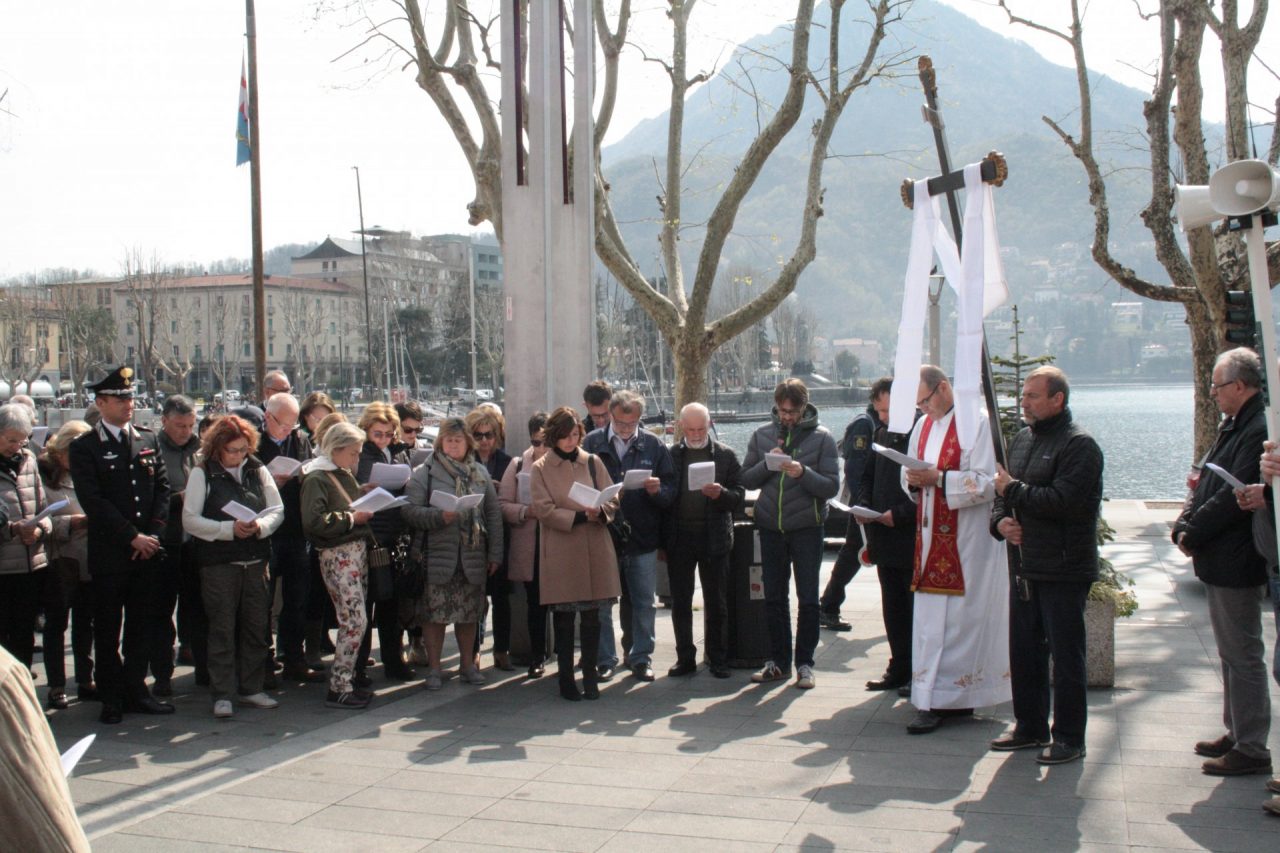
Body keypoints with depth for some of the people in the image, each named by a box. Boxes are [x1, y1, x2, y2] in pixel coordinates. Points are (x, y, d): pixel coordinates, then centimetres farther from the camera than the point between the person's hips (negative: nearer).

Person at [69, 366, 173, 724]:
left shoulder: (148, 440, 10)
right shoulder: (84, 447, -4)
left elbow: (163, 487, 8)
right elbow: (93, 501, -12)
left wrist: (153, 533, -5)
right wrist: (132, 537, -14)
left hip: (147, 551, 4)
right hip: (109, 553, -4)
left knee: (142, 625, 10)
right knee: (108, 629, 5)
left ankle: (136, 689, 21)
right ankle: (112, 698, 15)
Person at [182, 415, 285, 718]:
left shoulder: (258, 471, 8)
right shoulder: (202, 474, -1)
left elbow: (277, 510, 7)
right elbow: (190, 520, -6)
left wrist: (260, 526, -14)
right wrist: (229, 528, -16)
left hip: (256, 561, 4)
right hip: (218, 564, -4)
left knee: (256, 627, 8)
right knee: (222, 629, 0)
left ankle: (250, 688, 20)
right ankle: (222, 695, 7)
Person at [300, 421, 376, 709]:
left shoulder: (346, 475, 19)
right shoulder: (316, 478, -9)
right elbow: (313, 522, -20)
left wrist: (366, 509, 12)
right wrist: (351, 518, -15)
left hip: (357, 550, 9)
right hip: (337, 555, -9)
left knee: (351, 621, 9)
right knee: (355, 621, -11)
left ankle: (344, 681, 16)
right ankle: (338, 688, -4)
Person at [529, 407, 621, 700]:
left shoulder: (593, 463, 9)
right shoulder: (540, 468, 3)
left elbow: (612, 500, 8)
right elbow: (544, 510, -5)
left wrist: (600, 512, -14)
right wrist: (581, 516, -16)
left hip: (595, 548, 2)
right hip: (560, 552, -2)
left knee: (592, 616, 4)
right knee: (563, 618, 3)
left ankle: (591, 676, 14)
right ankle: (566, 679, 12)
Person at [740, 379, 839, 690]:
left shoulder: (821, 437, -4)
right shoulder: (762, 435, 6)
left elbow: (832, 486, -10)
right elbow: (746, 479, 4)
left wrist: (803, 473, -25)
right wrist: (767, 463, -13)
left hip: (806, 527, -3)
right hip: (771, 527, 3)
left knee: (808, 599, 2)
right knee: (774, 598, 9)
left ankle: (804, 662, 12)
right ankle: (778, 661, 20)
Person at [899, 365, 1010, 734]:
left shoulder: (977, 422, -9)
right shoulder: (923, 426, 14)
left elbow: (986, 482, -16)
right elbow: (910, 479, 17)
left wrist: (937, 478, -22)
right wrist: (914, 480, -6)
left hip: (965, 539, -7)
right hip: (931, 535, 7)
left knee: (955, 617, -5)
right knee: (929, 618, 6)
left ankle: (936, 701, -2)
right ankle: (956, 698, 15)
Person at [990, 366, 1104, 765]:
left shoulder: (1079, 444, -13)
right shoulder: (1023, 438, 13)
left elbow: (1064, 501, -24)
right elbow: (1004, 490, 20)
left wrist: (1013, 490, -15)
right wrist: (999, 520, -1)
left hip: (1064, 570, -8)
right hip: (1025, 566, 8)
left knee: (1066, 656, 2)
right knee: (1024, 651, 14)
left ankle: (1070, 737, 13)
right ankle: (1030, 728, 27)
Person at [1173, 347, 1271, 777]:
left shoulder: (1259, 431, -19)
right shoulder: (1232, 426, 13)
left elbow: (1234, 497, -23)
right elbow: (1204, 484, 15)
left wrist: (1193, 535, -12)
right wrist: (1184, 527, 1)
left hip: (1236, 563, -10)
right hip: (1219, 561, 10)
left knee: (1243, 656, -3)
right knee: (1232, 654, 18)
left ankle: (1252, 750, 6)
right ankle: (1237, 733, 29)